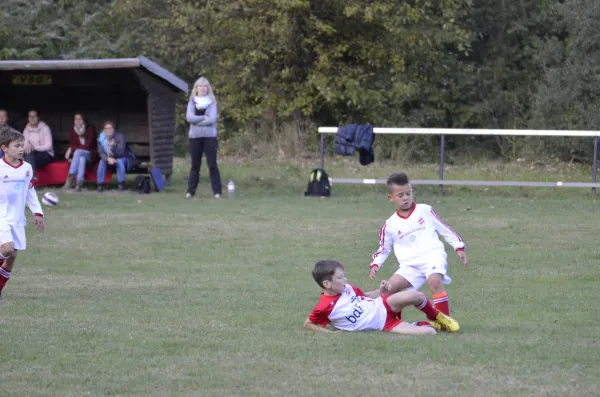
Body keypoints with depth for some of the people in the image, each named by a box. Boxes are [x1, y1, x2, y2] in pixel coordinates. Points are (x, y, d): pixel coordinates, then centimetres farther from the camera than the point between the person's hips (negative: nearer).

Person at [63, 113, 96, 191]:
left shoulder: (90, 129, -8)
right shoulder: (72, 131, 3)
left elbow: (87, 145, -16)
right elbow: (71, 145, 1)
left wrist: (72, 149, -20)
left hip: (89, 154, -3)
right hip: (78, 155, 3)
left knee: (78, 152, -35)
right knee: (82, 159, -35)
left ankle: (71, 178, -44)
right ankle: (79, 183, -50)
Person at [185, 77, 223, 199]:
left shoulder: (212, 103, 3)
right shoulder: (192, 102, 8)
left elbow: (212, 119, -11)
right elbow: (189, 117, -7)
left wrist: (196, 120, -10)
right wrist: (203, 118, -14)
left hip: (209, 137, -2)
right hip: (195, 137, 2)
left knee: (212, 165, -4)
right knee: (195, 165, 7)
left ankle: (217, 191, -3)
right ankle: (190, 191, 11)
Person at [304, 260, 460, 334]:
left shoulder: (346, 288, 0)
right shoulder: (324, 308, -18)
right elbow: (308, 324, -4)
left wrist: (380, 290, 0)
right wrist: (331, 333, -14)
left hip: (383, 306, 6)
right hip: (383, 325, -6)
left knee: (414, 296, -26)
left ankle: (437, 317, 7)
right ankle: (432, 325, 13)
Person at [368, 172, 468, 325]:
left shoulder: (424, 211, 7)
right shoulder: (390, 225, 12)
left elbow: (445, 230, 11)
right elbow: (384, 249, 21)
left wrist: (459, 247, 5)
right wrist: (375, 264, 4)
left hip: (433, 256, -3)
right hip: (410, 264, 3)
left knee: (435, 281, -32)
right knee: (390, 287, -16)